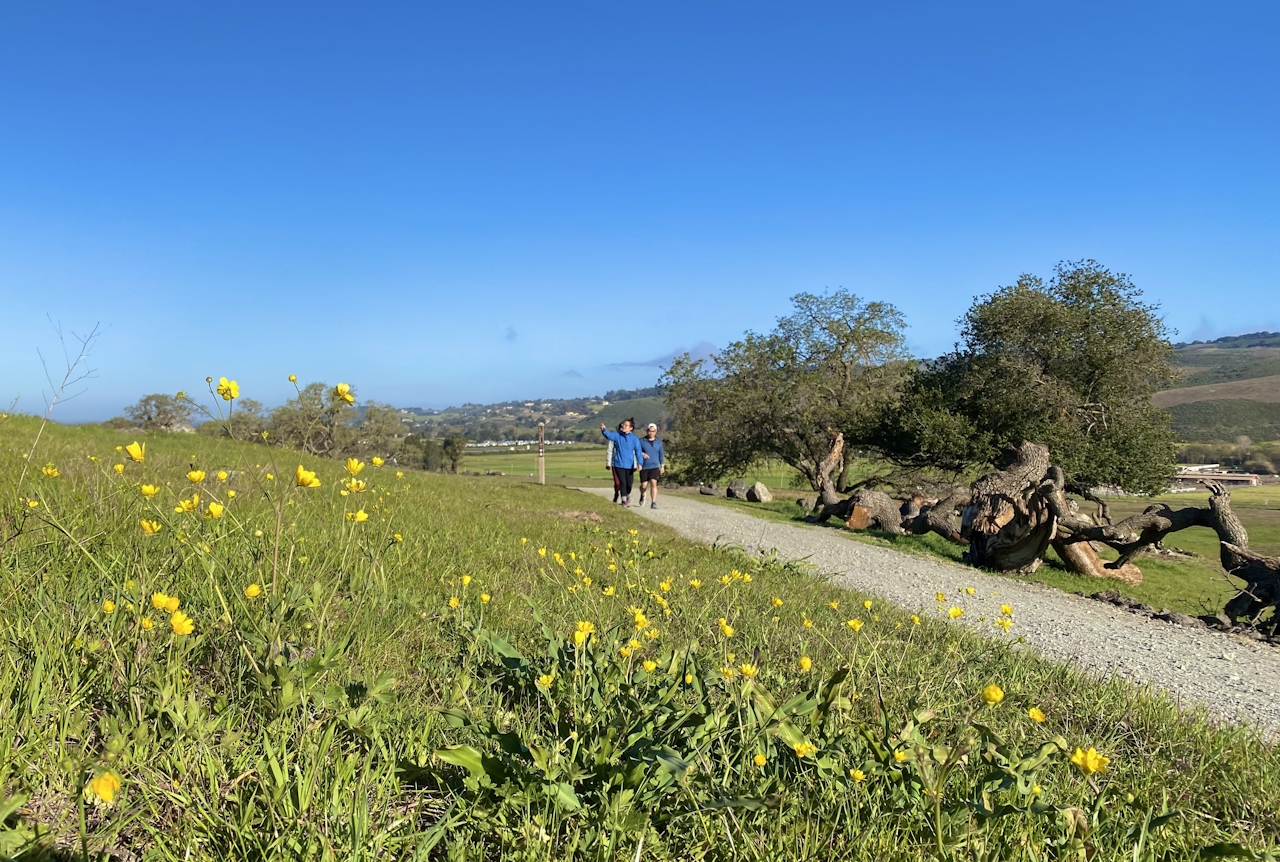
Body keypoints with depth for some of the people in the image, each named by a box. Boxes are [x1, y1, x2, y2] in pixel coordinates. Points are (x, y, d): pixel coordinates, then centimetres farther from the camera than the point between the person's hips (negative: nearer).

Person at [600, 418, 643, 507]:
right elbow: (608, 435, -15)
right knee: (622, 483, -6)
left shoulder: (634, 439, -4)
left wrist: (639, 463, -19)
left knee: (629, 484, 9)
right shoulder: (617, 435, 0)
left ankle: (628, 497, 38)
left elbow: (638, 451, -8)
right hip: (619, 464, 0)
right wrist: (604, 430, -38)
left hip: (629, 465, 0)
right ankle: (624, 500, 4)